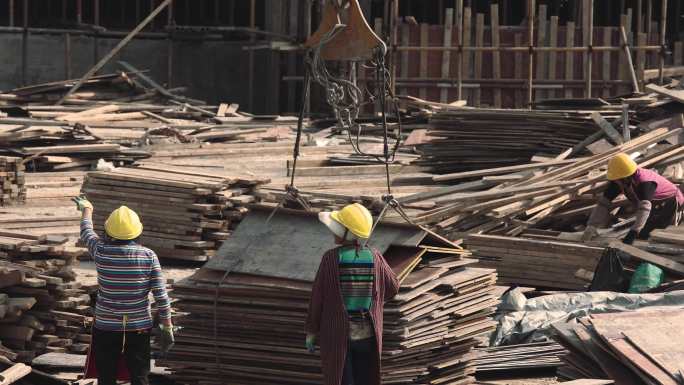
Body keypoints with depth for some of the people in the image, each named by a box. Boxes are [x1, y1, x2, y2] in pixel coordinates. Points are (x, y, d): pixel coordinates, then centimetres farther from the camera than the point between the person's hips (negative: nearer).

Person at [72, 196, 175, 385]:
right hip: (139, 327, 0)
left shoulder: (101, 252, -9)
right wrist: (167, 327, 3)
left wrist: (87, 209, 33)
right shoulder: (149, 256, -9)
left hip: (106, 327, 0)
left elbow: (86, 232, 13)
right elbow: (161, 296, -8)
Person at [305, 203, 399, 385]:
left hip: (337, 332, -3)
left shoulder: (331, 258, -17)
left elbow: (318, 296, -11)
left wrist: (311, 332, 1)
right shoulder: (374, 257, -8)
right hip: (367, 332, 3)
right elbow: (392, 287, 6)